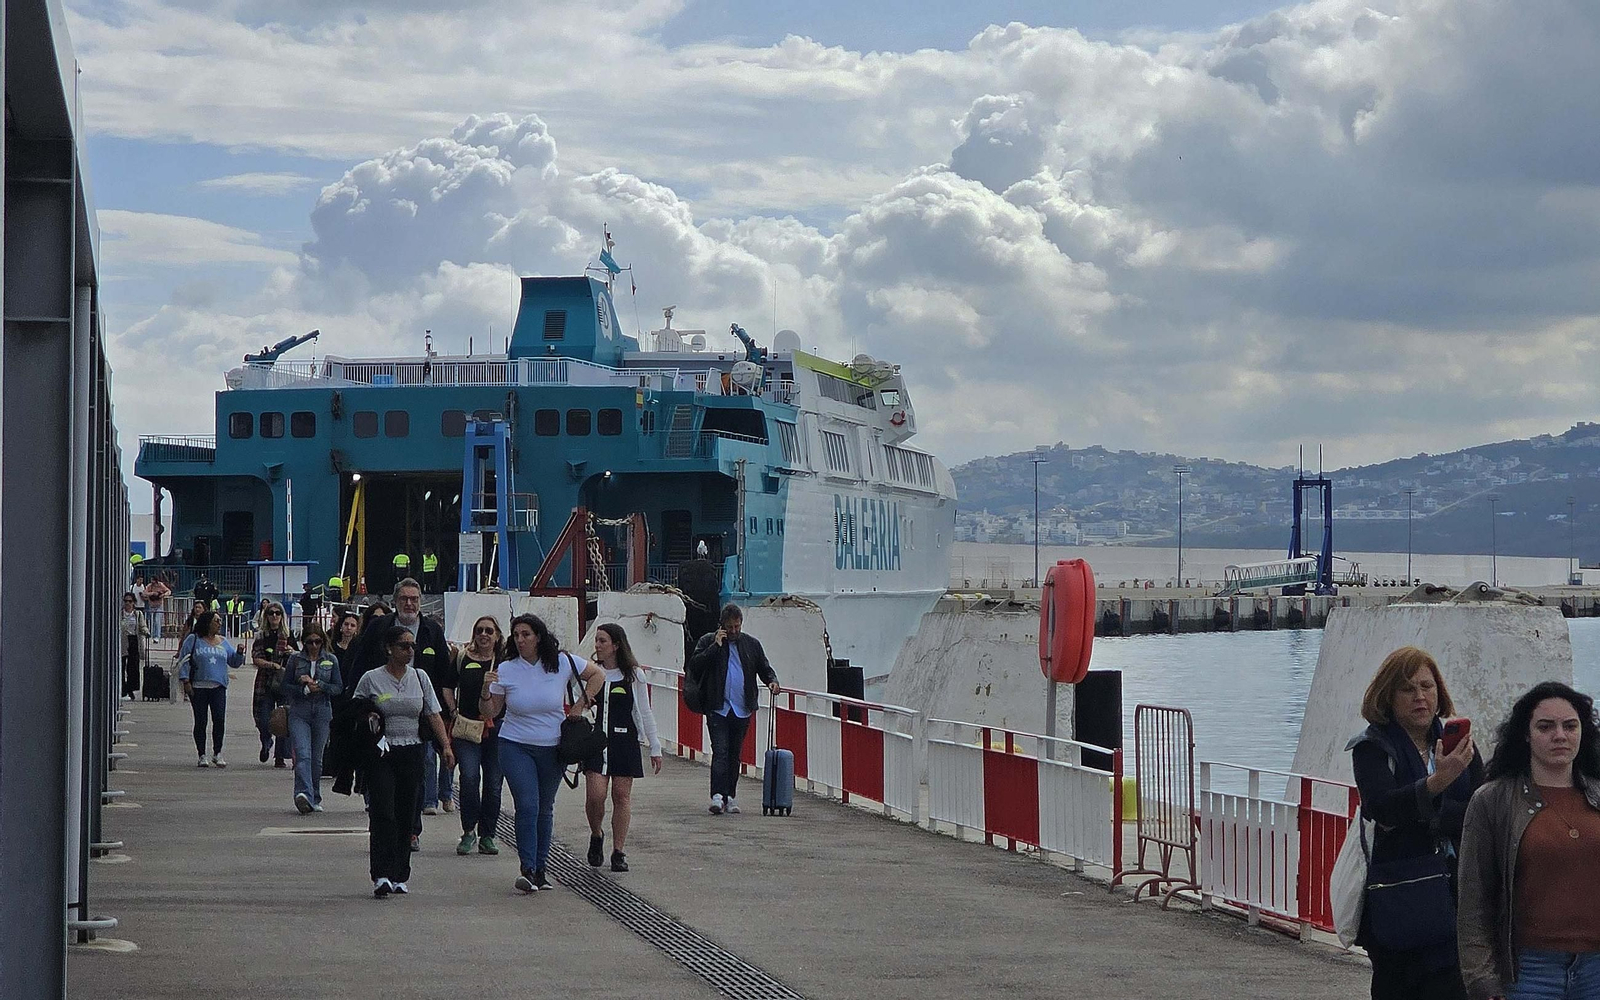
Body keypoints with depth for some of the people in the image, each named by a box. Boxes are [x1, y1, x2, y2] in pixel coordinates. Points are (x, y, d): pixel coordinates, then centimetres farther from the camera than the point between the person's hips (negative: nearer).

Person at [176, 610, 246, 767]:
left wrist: (239, 652, -1)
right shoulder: (193, 640, 2)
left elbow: (234, 662, 20)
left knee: (219, 719, -8)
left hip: (218, 688, 3)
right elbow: (183, 661, -1)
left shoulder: (223, 643, 14)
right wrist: (185, 682, -9)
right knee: (200, 721, 2)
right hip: (198, 688, -3)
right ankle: (202, 756, 9)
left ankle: (217, 754, 4)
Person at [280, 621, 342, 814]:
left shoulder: (331, 660, 7)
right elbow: (285, 687, 4)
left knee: (316, 758, 7)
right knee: (302, 755, -18)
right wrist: (305, 689, -11)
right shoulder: (295, 659, 5)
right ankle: (304, 794, -33)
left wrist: (317, 684, -11)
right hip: (299, 713, -1)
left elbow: (338, 688, 5)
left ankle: (315, 799, 19)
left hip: (322, 713, 1)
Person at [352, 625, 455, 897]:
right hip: (381, 754, -4)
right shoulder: (371, 679, 0)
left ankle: (400, 876, 12)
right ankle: (381, 876, -19)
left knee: (405, 815, 5)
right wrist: (367, 722, -15)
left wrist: (446, 745, 0)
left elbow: (433, 715, 10)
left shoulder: (419, 678, 9)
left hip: (411, 753, 4)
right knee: (383, 814, -13)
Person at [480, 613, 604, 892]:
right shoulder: (505, 670, -4)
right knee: (527, 806, -15)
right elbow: (490, 713, 1)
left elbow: (597, 675, 10)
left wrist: (581, 704, 3)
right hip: (516, 747, -2)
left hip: (553, 748, 2)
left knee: (545, 809, 9)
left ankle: (540, 869, 18)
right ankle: (528, 870, -17)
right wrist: (486, 690, -17)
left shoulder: (562, 663, -4)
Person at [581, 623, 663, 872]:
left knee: (622, 795, 0)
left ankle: (618, 852, 8)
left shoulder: (632, 675, 2)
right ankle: (596, 836, 17)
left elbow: (645, 713, 7)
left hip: (625, 741, -1)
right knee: (595, 794, -11)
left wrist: (655, 748, 7)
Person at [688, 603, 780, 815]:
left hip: (742, 710, 3)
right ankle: (717, 796, -21)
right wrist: (716, 645, -12)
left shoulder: (752, 644, 11)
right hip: (718, 708, -3)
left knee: (734, 754, 10)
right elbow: (694, 666, -8)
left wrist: (772, 681, -6)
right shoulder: (708, 641, 3)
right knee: (720, 752, -14)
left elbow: (764, 668, 16)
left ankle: (730, 797, 16)